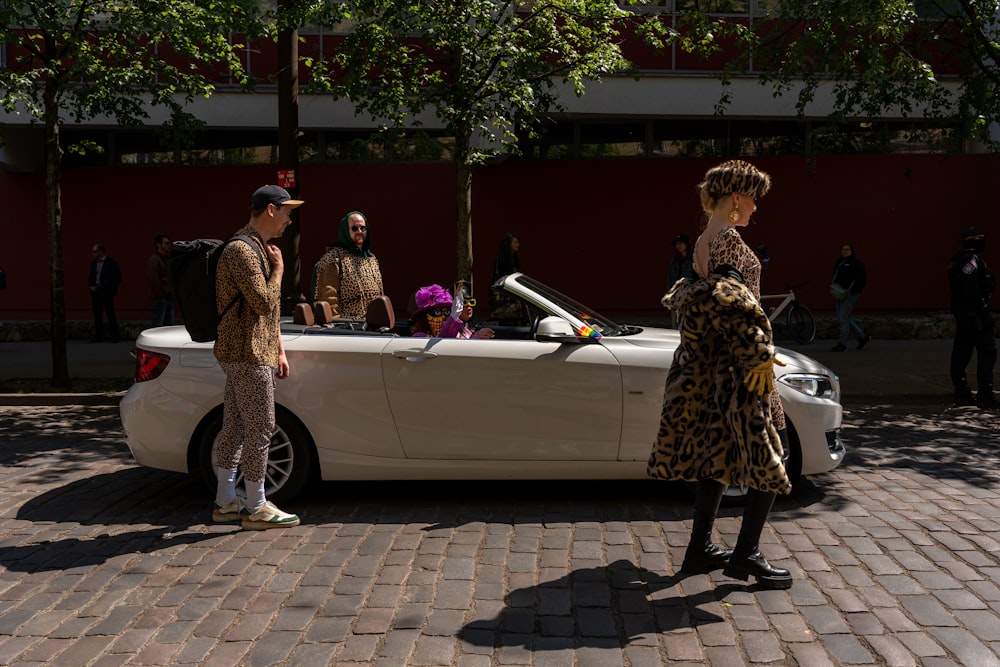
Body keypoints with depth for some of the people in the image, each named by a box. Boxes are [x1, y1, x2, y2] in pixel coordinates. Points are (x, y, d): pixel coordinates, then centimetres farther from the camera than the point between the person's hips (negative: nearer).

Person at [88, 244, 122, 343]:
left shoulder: (111, 263, -5)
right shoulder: (93, 263, 14)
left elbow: (117, 279, -6)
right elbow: (91, 277, 21)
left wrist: (109, 289, -13)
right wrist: (91, 286, 3)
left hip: (107, 293, -6)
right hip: (95, 292, 6)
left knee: (110, 314, -3)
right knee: (97, 315, 6)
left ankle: (114, 336, 3)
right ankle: (98, 336, 12)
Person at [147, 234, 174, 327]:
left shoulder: (167, 259, 17)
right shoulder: (154, 260, -9)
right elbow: (153, 280, -17)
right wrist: (162, 295, -15)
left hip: (169, 298, 8)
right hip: (159, 299, -8)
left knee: (169, 326, 9)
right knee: (158, 326, -5)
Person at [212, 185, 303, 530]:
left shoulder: (259, 248, 18)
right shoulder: (241, 251, -17)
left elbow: (270, 309, 22)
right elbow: (264, 304, -23)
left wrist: (279, 351, 19)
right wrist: (278, 271, -8)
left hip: (252, 352, 10)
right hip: (247, 355, -10)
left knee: (234, 426, 14)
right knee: (260, 429, -4)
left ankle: (225, 501, 22)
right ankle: (256, 508, 6)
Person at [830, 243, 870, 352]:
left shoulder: (856, 263, -8)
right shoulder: (839, 262, 16)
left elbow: (861, 279, -14)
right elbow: (835, 276, 26)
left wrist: (851, 290, -19)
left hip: (850, 294, -9)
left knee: (843, 317, -10)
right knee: (842, 318, 9)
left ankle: (842, 344, -3)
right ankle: (863, 337, 21)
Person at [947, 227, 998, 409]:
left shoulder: (958, 259, 15)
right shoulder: (972, 259, -15)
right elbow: (972, 290, -23)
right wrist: (984, 311, -21)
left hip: (962, 313, 10)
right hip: (975, 314, -10)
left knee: (961, 354, 10)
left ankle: (962, 394, 16)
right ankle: (985, 396, -7)